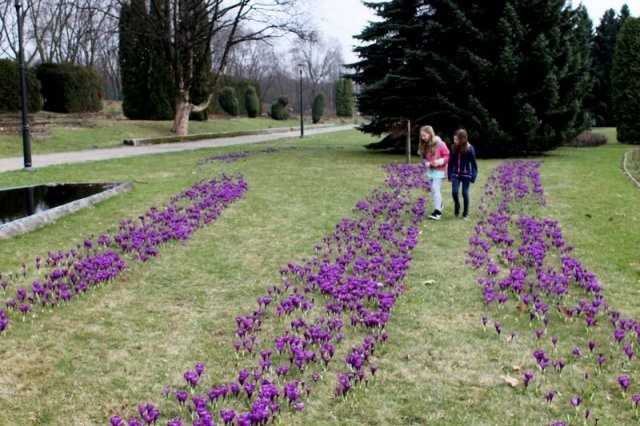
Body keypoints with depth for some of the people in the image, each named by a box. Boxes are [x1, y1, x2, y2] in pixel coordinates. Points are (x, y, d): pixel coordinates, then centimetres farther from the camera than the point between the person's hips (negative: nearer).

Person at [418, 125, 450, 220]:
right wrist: (426, 162, -10)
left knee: (435, 189, -14)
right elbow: (423, 157, 11)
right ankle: (439, 205, 34)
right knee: (433, 190, 11)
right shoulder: (424, 145, 2)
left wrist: (439, 161, -24)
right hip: (430, 170, 7)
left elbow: (448, 156, -11)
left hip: (439, 170, -6)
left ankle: (437, 212, -13)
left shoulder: (440, 144, -16)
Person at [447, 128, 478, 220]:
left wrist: (473, 176, -13)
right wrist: (450, 174, 0)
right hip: (455, 174, 2)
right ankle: (457, 207, 19)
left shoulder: (469, 149, -14)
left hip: (466, 174, -2)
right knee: (454, 192, -9)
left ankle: (466, 213, 15)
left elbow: (473, 164, -8)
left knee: (465, 193, 2)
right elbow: (451, 162, 3)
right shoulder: (453, 148, -5)